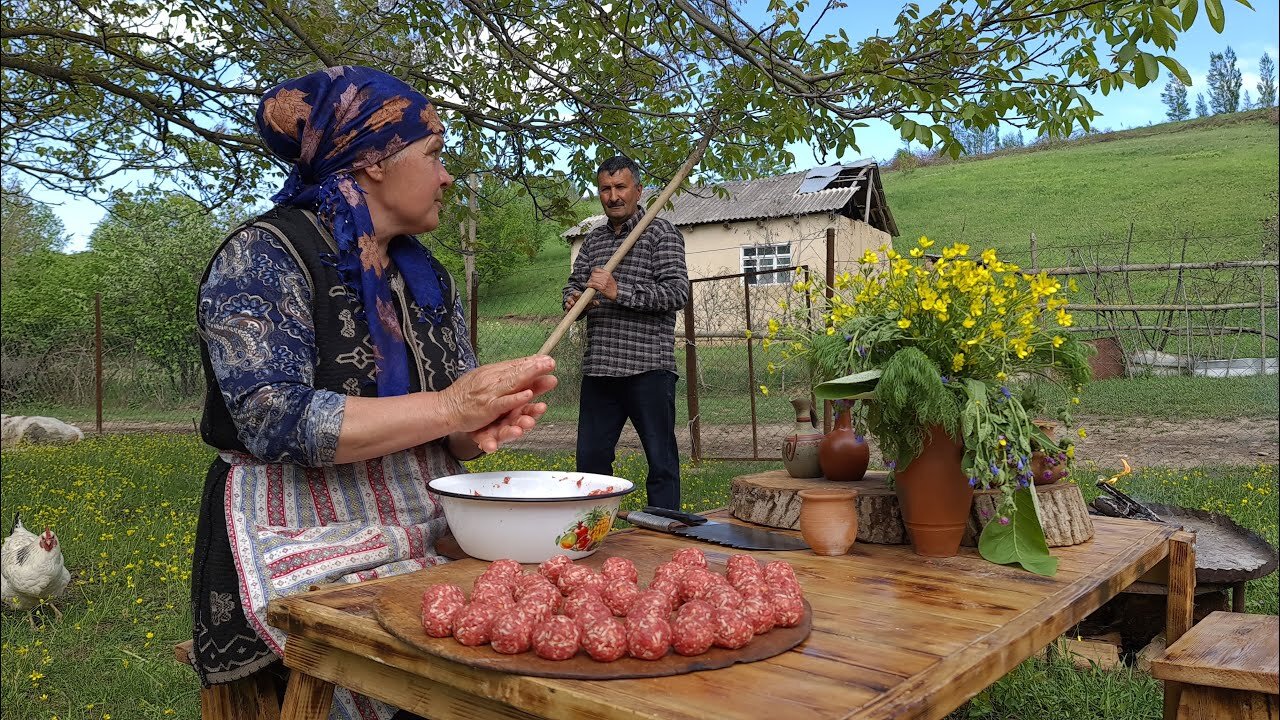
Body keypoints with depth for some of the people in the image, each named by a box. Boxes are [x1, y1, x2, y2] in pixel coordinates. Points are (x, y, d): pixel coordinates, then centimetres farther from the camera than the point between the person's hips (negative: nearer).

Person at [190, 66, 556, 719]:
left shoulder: (425, 275, 15)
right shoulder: (264, 256, -6)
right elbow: (274, 422, -18)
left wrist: (484, 427, -10)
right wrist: (447, 408, -20)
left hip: (430, 540, 6)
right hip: (309, 554, -6)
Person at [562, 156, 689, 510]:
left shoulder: (661, 233, 0)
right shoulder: (593, 240, 19)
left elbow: (677, 291, -11)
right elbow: (573, 284, 18)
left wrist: (619, 291, -20)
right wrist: (574, 300, -7)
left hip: (648, 366, -6)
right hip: (599, 368, 6)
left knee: (661, 460, 0)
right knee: (590, 458, 11)